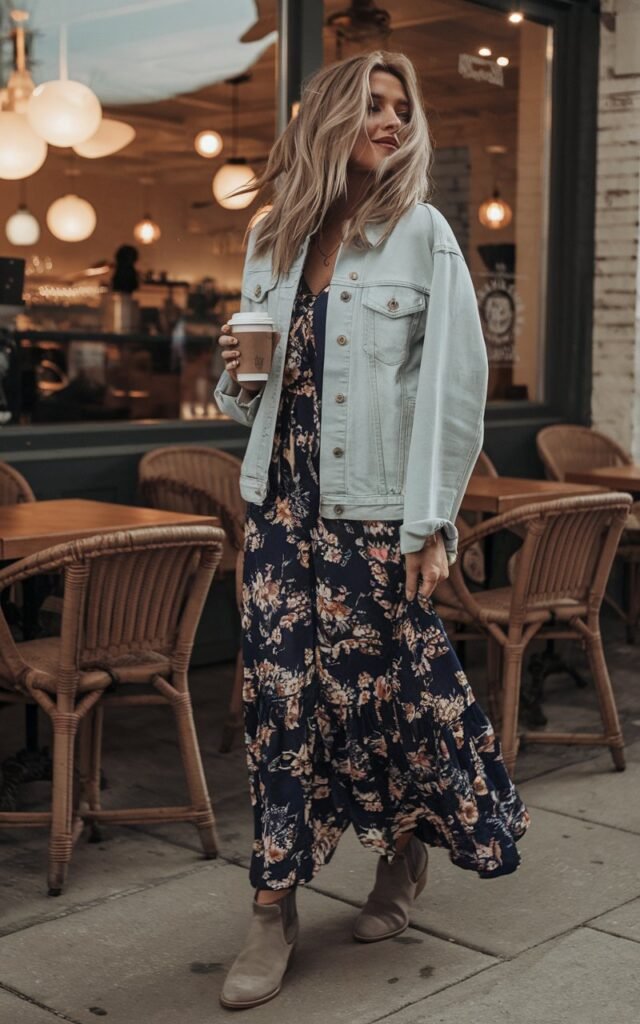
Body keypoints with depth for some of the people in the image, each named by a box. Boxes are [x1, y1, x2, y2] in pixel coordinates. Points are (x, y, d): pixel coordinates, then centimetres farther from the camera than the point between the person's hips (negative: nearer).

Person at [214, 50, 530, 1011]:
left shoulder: (422, 233, -3)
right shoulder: (274, 239, 9)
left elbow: (456, 382, -8)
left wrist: (432, 524, -12)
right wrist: (239, 377, -6)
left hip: (377, 509, -3)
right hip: (284, 500, 4)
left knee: (387, 682, 6)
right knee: (280, 689, 2)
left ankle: (405, 846, 34)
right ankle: (275, 909, 12)